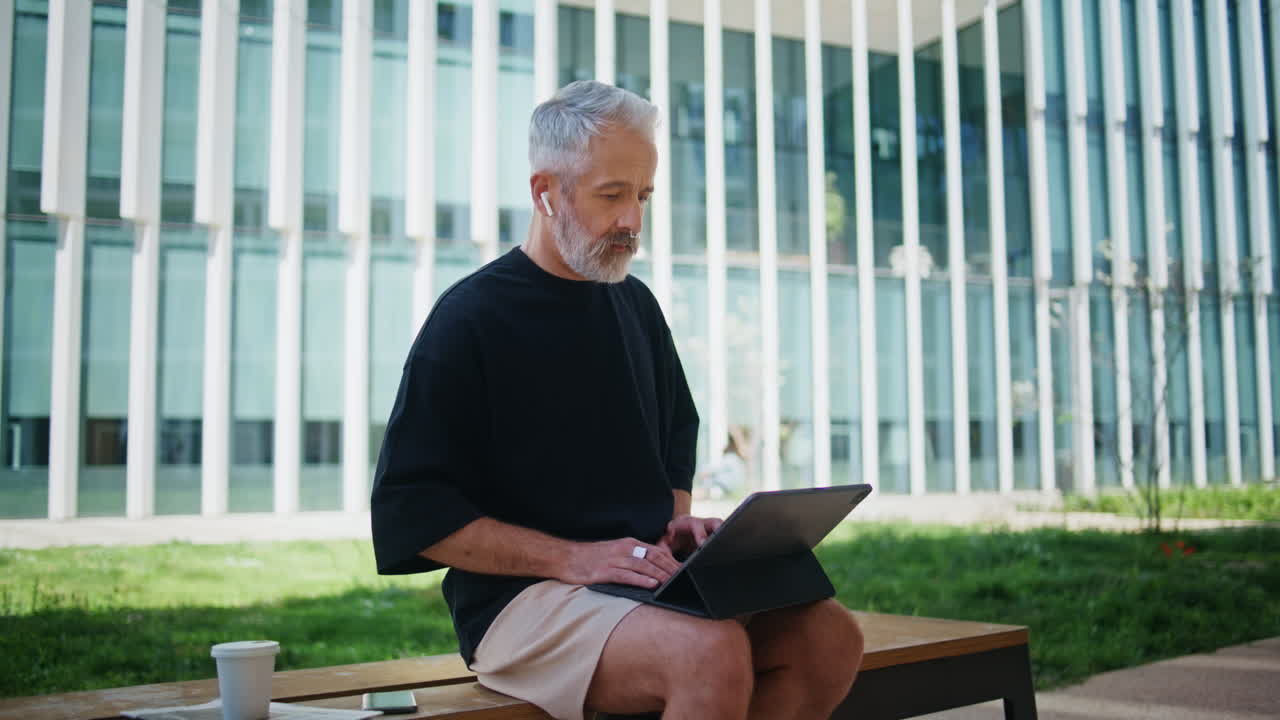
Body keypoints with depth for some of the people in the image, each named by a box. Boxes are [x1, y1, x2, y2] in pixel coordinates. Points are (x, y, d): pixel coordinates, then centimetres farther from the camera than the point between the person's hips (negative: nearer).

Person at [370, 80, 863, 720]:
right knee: (714, 653, -33)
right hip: (519, 596, -7)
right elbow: (411, 511, -11)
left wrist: (678, 522, 5)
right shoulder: (469, 319, -7)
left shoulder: (636, 305, 14)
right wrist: (572, 557, -20)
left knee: (831, 635, -15)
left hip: (645, 579, 7)